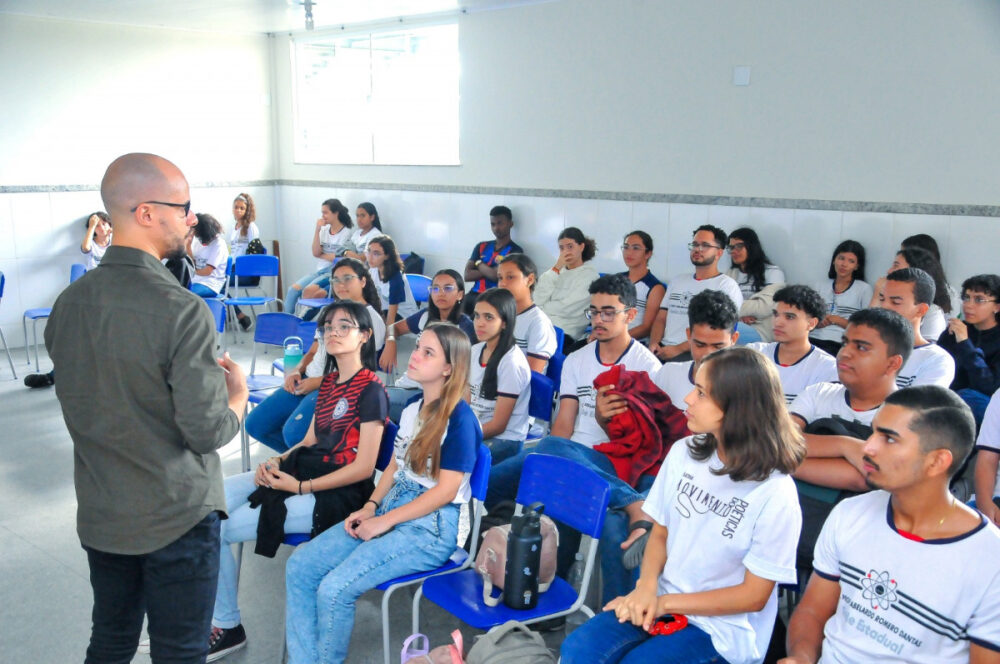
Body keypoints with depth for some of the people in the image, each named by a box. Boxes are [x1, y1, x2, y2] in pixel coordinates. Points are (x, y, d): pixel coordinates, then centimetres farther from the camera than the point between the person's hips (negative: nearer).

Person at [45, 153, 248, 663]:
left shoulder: (69, 302, -2)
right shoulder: (182, 310, -23)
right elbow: (207, 432, -21)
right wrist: (238, 395, 0)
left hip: (99, 516, 6)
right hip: (176, 518, -6)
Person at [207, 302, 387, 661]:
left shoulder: (370, 389, -13)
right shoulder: (329, 381, 13)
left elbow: (363, 468, -16)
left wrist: (301, 488, -15)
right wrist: (277, 461, -2)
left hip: (335, 494, -8)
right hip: (301, 469, 9)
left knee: (217, 529, -13)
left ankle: (228, 627, 8)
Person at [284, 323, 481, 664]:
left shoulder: (459, 418, -15)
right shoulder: (411, 409, 12)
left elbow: (446, 489, -17)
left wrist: (384, 522, -16)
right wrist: (370, 507, 1)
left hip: (433, 527, -9)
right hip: (390, 510, 9)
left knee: (334, 588, -22)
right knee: (299, 567, -3)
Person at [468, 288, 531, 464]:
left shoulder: (512, 362, -16)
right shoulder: (475, 351, 9)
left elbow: (498, 425, -14)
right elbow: (467, 403, 12)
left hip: (505, 441, -7)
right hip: (475, 429, 8)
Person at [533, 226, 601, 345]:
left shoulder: (590, 275, 1)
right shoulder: (558, 270, 18)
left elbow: (566, 309, -7)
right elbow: (538, 300, 3)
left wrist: (542, 307, 7)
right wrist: (556, 269, 1)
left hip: (565, 332, -5)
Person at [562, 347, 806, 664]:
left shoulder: (775, 494, -18)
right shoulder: (683, 453, -2)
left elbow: (753, 595, -11)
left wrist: (666, 602, -11)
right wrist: (648, 586, -11)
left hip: (724, 627, -4)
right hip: (661, 602, 4)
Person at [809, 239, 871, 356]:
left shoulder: (864, 289, 11)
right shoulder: (821, 287, 22)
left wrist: (838, 320, -5)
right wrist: (818, 322, -6)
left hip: (838, 345, -3)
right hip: (812, 339, 3)